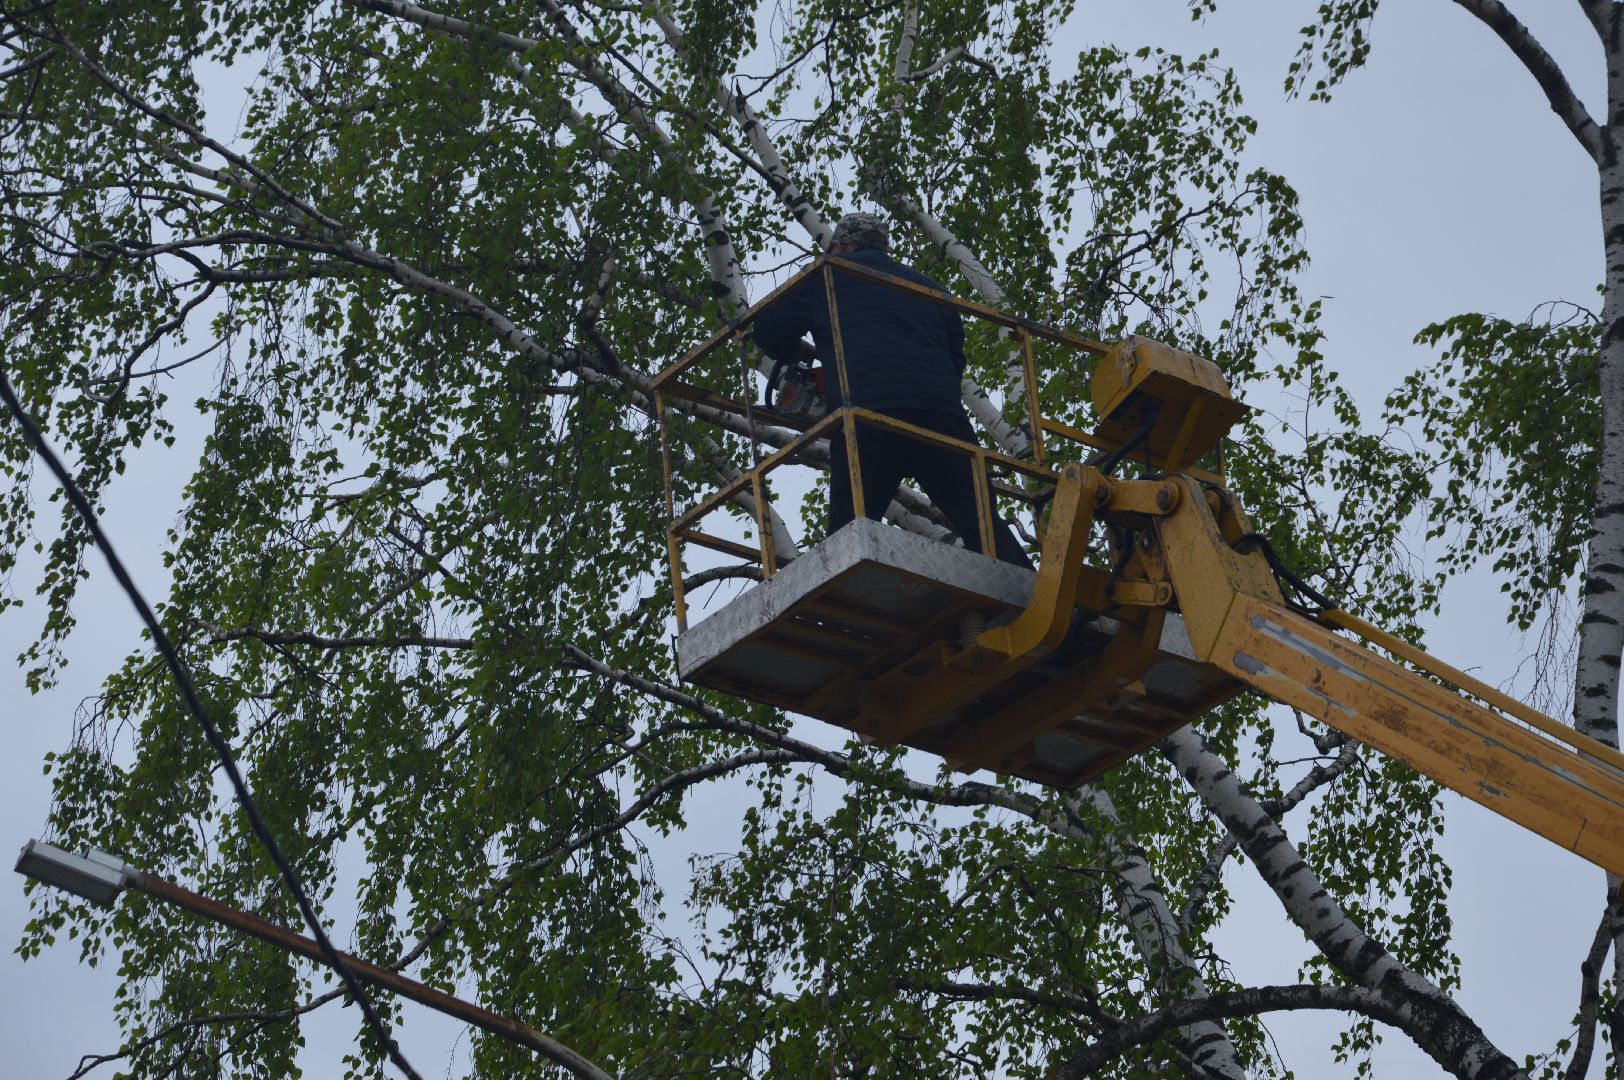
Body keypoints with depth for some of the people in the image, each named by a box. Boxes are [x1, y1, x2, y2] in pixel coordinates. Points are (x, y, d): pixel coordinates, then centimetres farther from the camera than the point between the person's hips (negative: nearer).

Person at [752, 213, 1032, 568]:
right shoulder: (927, 286, 31)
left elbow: (770, 331, 19)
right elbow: (955, 356, 30)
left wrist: (805, 353, 38)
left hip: (864, 417, -3)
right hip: (941, 413, 3)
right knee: (981, 526, 0)